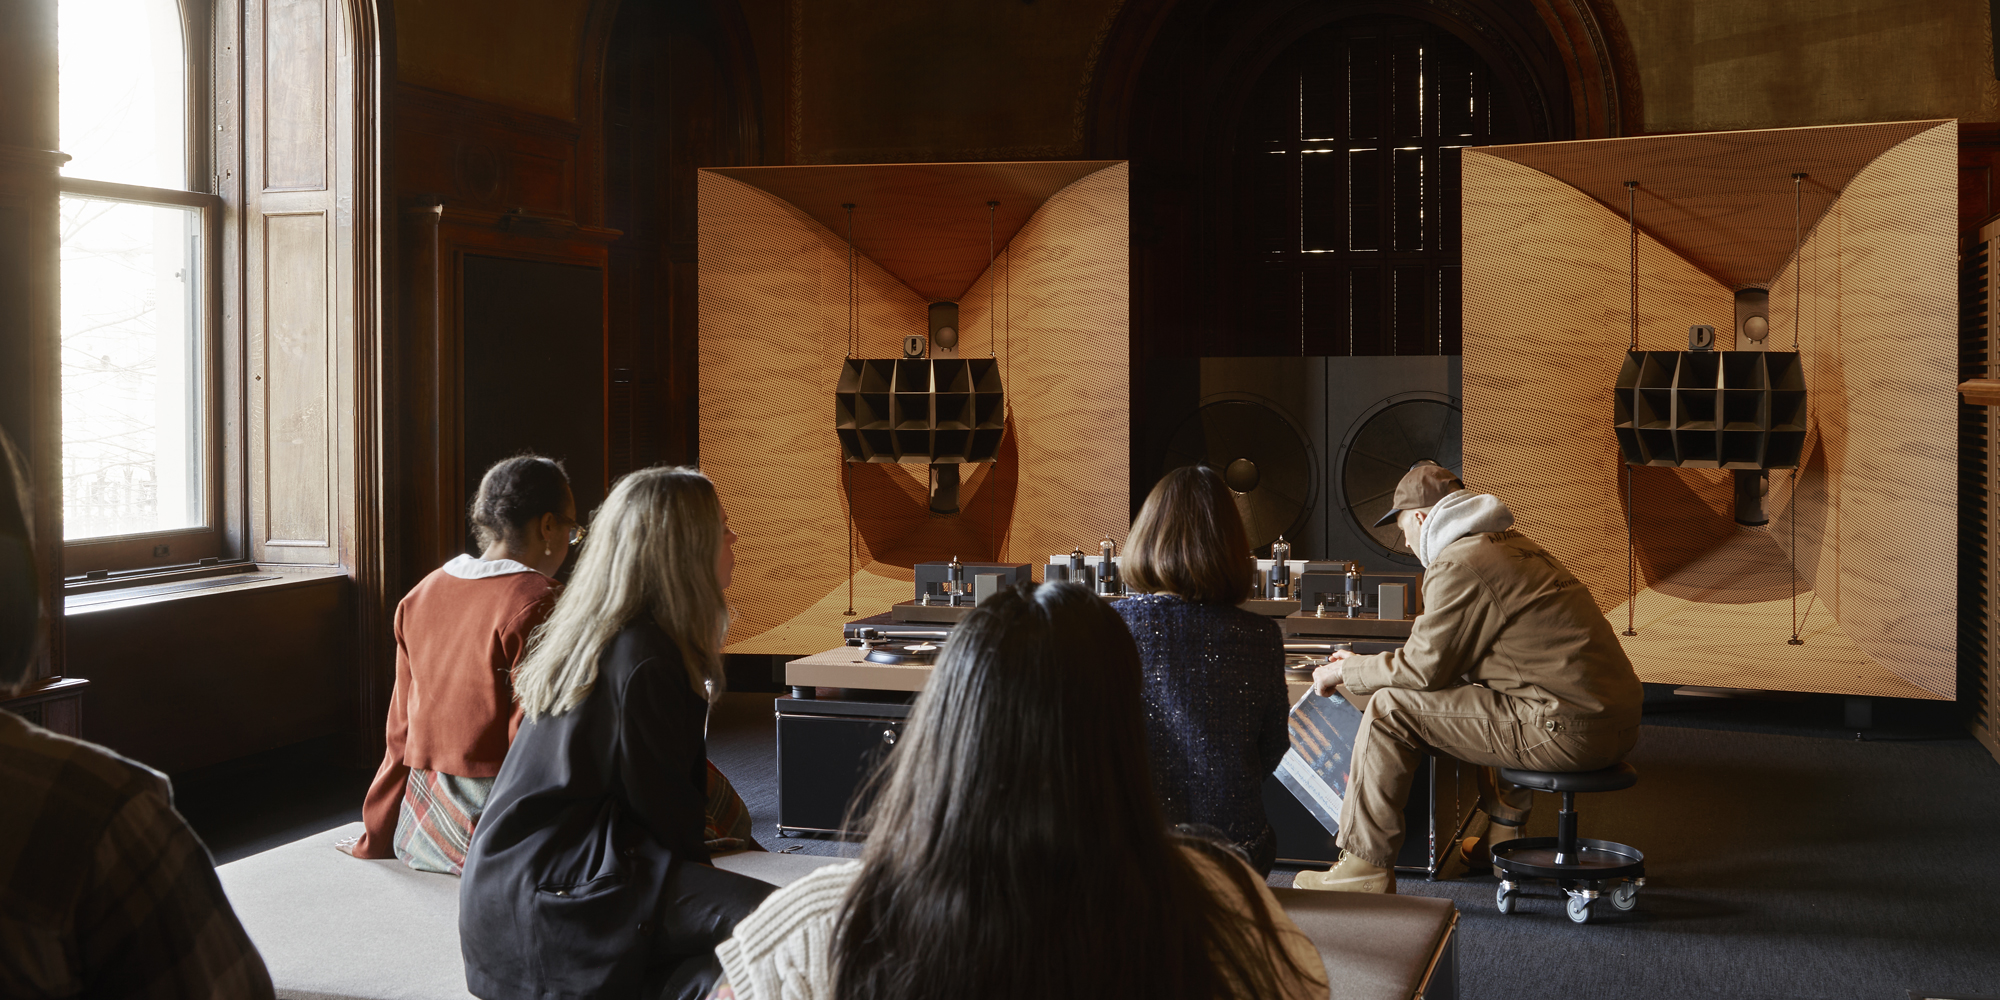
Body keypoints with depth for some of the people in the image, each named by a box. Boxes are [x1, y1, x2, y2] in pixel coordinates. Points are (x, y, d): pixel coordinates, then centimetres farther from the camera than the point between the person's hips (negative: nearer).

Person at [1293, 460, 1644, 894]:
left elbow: (1425, 668, -6)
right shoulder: (1513, 545, 20)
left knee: (1390, 708, -5)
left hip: (1569, 730, -10)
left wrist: (1346, 672, 10)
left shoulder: (1459, 566, -10)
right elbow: (1450, 650, 30)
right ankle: (1506, 830, 38)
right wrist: (1365, 664, 31)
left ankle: (1365, 866, 1)